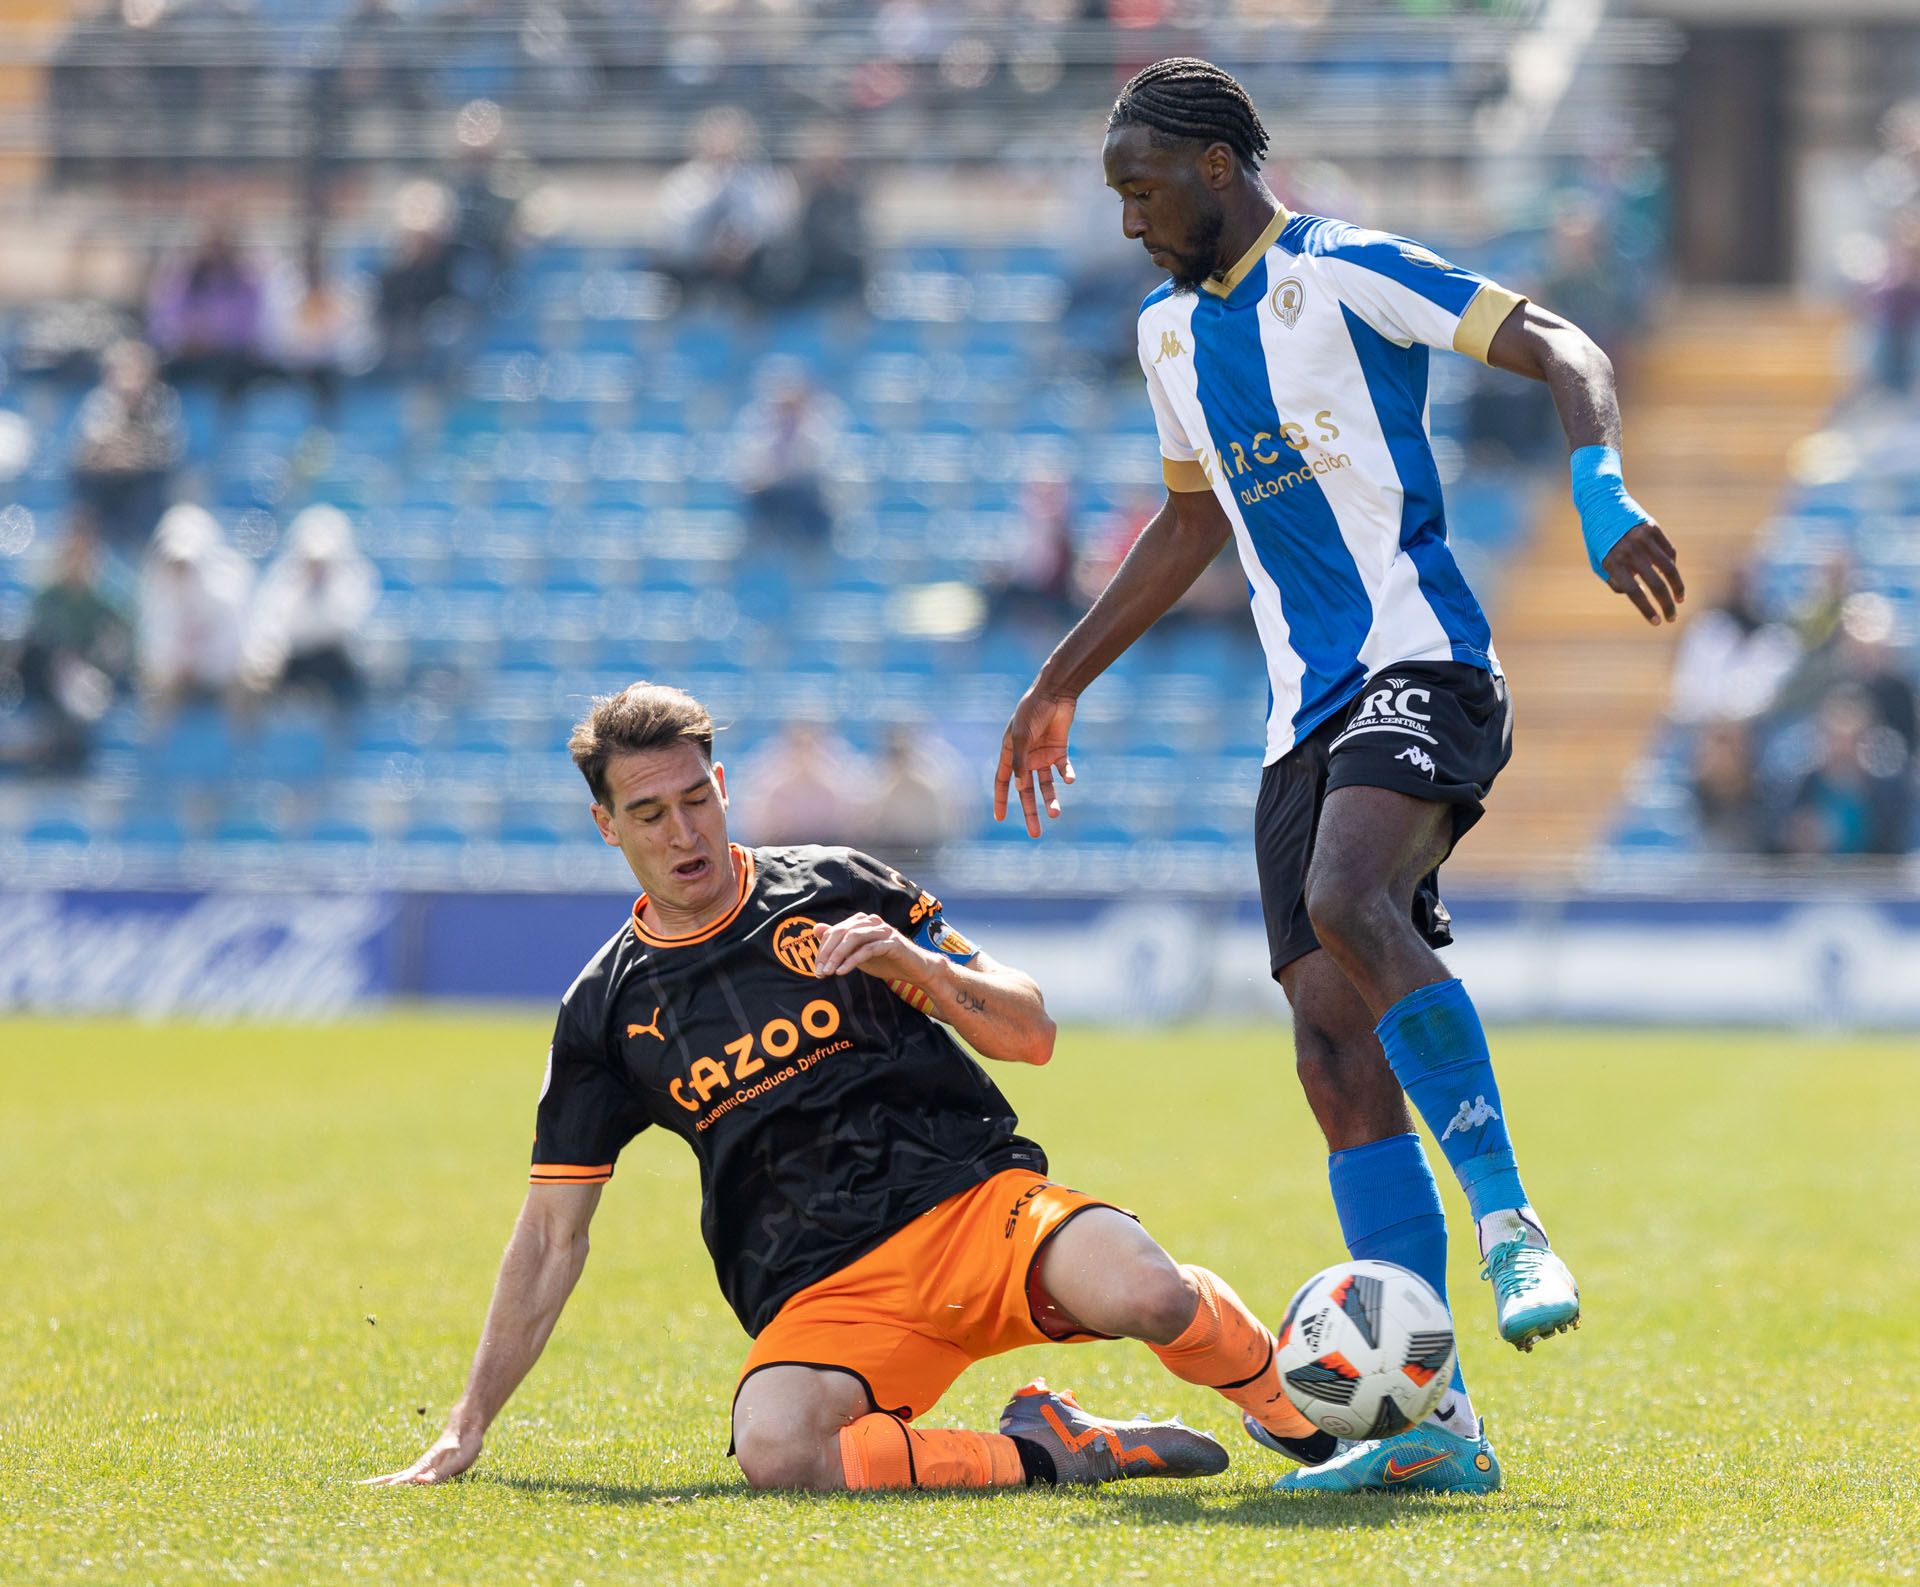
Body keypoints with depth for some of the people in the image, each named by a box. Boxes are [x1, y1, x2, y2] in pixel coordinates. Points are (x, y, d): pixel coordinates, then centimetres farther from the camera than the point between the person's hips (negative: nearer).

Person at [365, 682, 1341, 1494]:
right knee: (775, 1451, -36)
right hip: (819, 1292, 0)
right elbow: (552, 1236, 15)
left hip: (976, 1199, 0)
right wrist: (467, 1429, 10)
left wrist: (911, 961, -9)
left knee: (1145, 1293, -34)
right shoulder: (606, 1010, 12)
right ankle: (1044, 1453, -18)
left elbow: (1030, 1035, 10)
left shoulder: (838, 892, 10)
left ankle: (1293, 1411, -2)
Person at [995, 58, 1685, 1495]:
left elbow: (1560, 349, -9)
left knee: (1349, 908, -36)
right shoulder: (1171, 333, 20)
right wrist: (1062, 683, 36)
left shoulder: (1343, 273, -3)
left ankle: (1509, 1222, -27)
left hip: (1420, 666, -7)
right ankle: (1431, 1423, -7)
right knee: (1337, 1060, -5)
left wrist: (1604, 495, -27)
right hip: (1305, 719, 8)